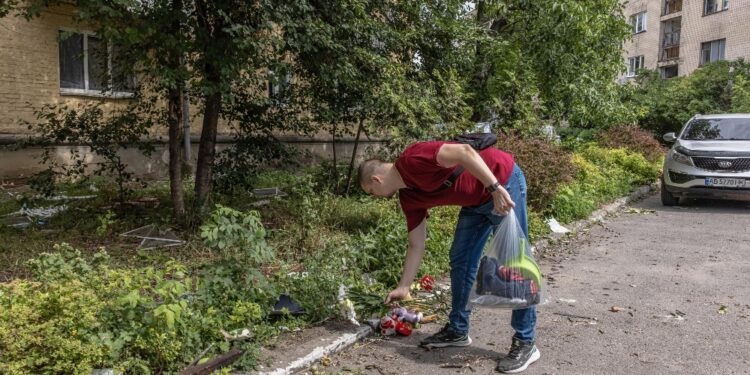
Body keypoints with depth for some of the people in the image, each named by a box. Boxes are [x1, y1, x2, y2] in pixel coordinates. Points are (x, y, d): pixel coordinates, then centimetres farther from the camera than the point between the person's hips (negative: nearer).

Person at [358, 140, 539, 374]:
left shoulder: (411, 159, -20)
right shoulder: (408, 197, 6)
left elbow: (464, 152, -29)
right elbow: (416, 245, 10)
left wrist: (495, 189, -31)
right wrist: (404, 288, 13)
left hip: (503, 181, -9)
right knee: (460, 260, 9)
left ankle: (525, 343, 1)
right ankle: (458, 330, 21)